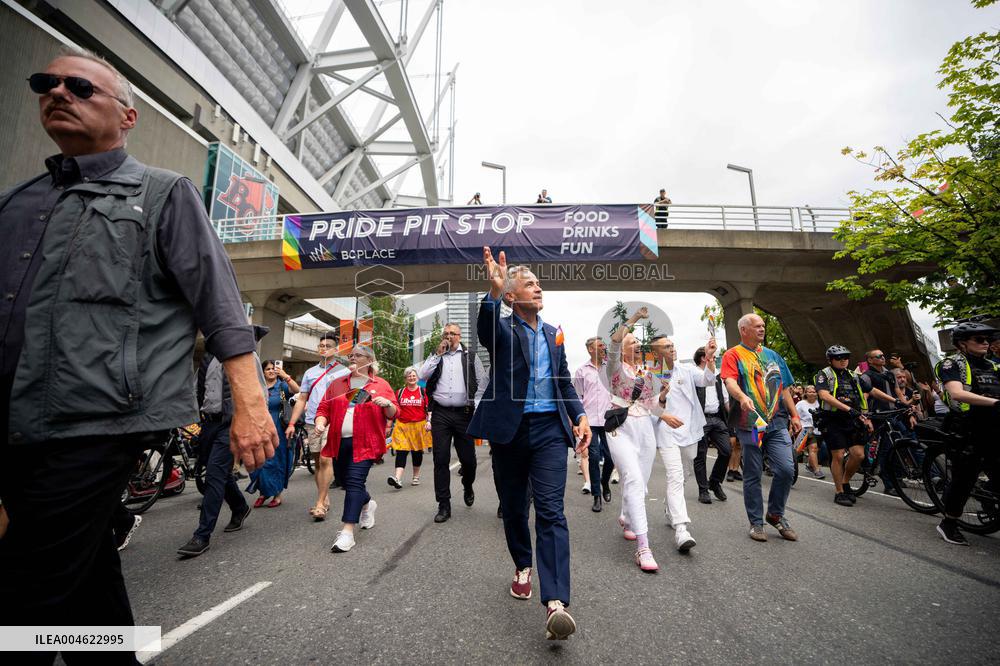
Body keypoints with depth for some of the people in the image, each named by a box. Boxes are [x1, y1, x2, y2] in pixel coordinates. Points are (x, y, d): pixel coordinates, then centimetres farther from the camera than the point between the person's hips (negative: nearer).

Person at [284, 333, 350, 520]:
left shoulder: (344, 371, 3)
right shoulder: (310, 372, 16)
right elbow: (301, 400, 16)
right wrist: (291, 423, 9)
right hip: (312, 422, 5)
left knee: (325, 460, -12)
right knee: (317, 462, 9)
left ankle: (320, 504, -6)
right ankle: (325, 499, 21)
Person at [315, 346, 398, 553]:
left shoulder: (380, 384, 4)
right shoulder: (338, 383, 14)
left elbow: (394, 413, 2)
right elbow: (324, 408, 13)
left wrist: (387, 404, -19)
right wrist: (320, 423, -6)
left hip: (364, 443, -5)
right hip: (340, 442, 5)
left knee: (355, 481, -13)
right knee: (346, 482, 15)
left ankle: (347, 532, -6)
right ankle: (368, 504, 44)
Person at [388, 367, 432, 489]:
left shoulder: (423, 391, 3)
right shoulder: (400, 392, 7)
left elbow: (429, 409, 3)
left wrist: (429, 422, -8)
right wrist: (391, 423, 8)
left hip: (419, 426, 0)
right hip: (402, 426, 0)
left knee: (417, 452, 11)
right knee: (401, 452, -11)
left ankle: (416, 476, 27)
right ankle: (398, 478, -20)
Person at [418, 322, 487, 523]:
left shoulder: (471, 357, 8)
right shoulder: (435, 356, 13)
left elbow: (482, 383, 6)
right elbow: (422, 376, -1)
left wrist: (476, 406, -3)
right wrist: (438, 354, -4)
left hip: (464, 414, -1)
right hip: (440, 414, 1)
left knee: (468, 458, 4)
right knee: (441, 459, 0)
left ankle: (468, 487, 36)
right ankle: (444, 505, 10)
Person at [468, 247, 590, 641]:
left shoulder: (553, 333, 13)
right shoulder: (503, 329, -2)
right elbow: (486, 331, -28)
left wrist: (580, 416, 3)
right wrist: (494, 291, -46)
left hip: (549, 429, 2)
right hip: (509, 430, -2)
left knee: (551, 511, -7)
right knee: (513, 508, 14)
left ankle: (555, 602, -6)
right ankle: (523, 568, 38)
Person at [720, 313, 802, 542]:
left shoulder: (773, 355, 19)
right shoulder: (733, 355, 1)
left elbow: (784, 389, 22)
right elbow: (730, 381, -16)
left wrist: (794, 415, 16)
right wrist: (742, 397, -35)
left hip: (777, 422, 5)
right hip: (750, 424, -4)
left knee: (786, 469, -4)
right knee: (752, 475, 4)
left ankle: (776, 514, 19)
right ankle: (756, 522, 18)